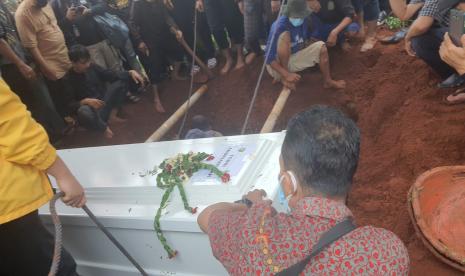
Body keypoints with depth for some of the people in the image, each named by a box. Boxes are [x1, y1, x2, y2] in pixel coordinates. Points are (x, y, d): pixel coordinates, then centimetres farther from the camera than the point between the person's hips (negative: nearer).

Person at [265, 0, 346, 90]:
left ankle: (328, 81, 4)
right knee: (285, 35, -31)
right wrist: (287, 75, -37)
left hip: (292, 59, 7)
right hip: (277, 64, -6)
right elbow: (269, 59, -29)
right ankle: (284, 77, -22)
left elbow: (306, 42, 15)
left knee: (320, 46, -7)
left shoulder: (304, 20, -5)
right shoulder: (280, 26, -27)